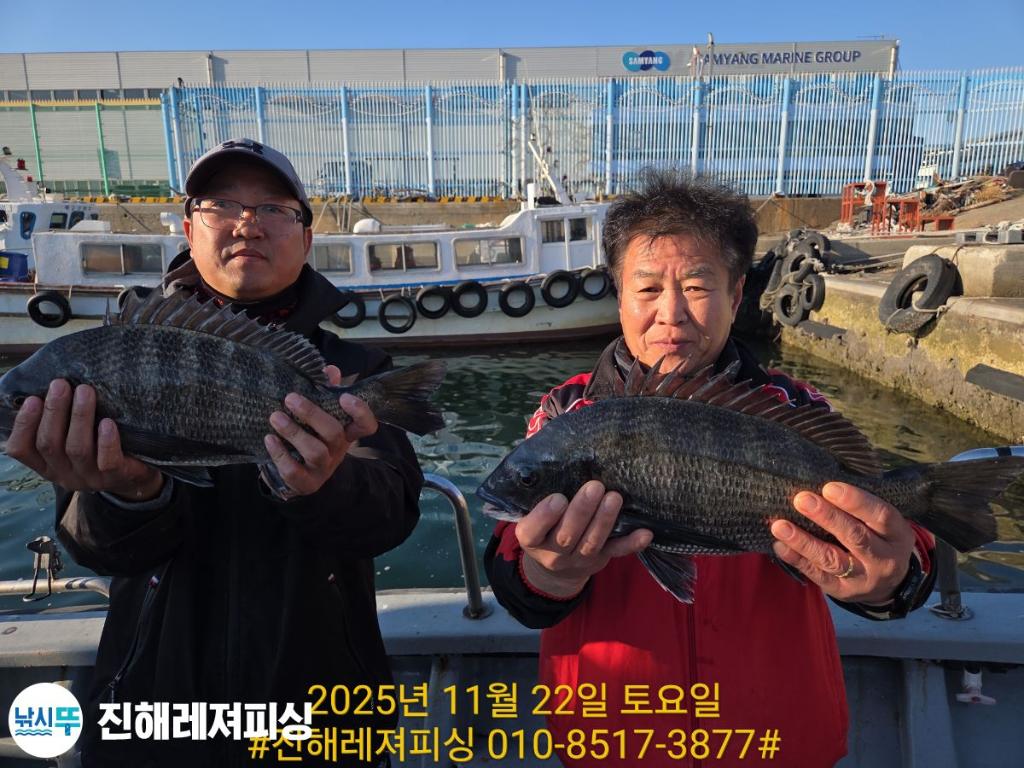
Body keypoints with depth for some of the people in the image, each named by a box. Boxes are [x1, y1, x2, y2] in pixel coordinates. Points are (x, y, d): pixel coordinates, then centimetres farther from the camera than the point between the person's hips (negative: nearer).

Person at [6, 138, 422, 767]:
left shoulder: (351, 359, -6)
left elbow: (393, 512, -18)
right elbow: (100, 546, -11)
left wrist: (323, 487, -39)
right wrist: (133, 494, -33)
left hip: (320, 680, 0)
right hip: (160, 681, 1)